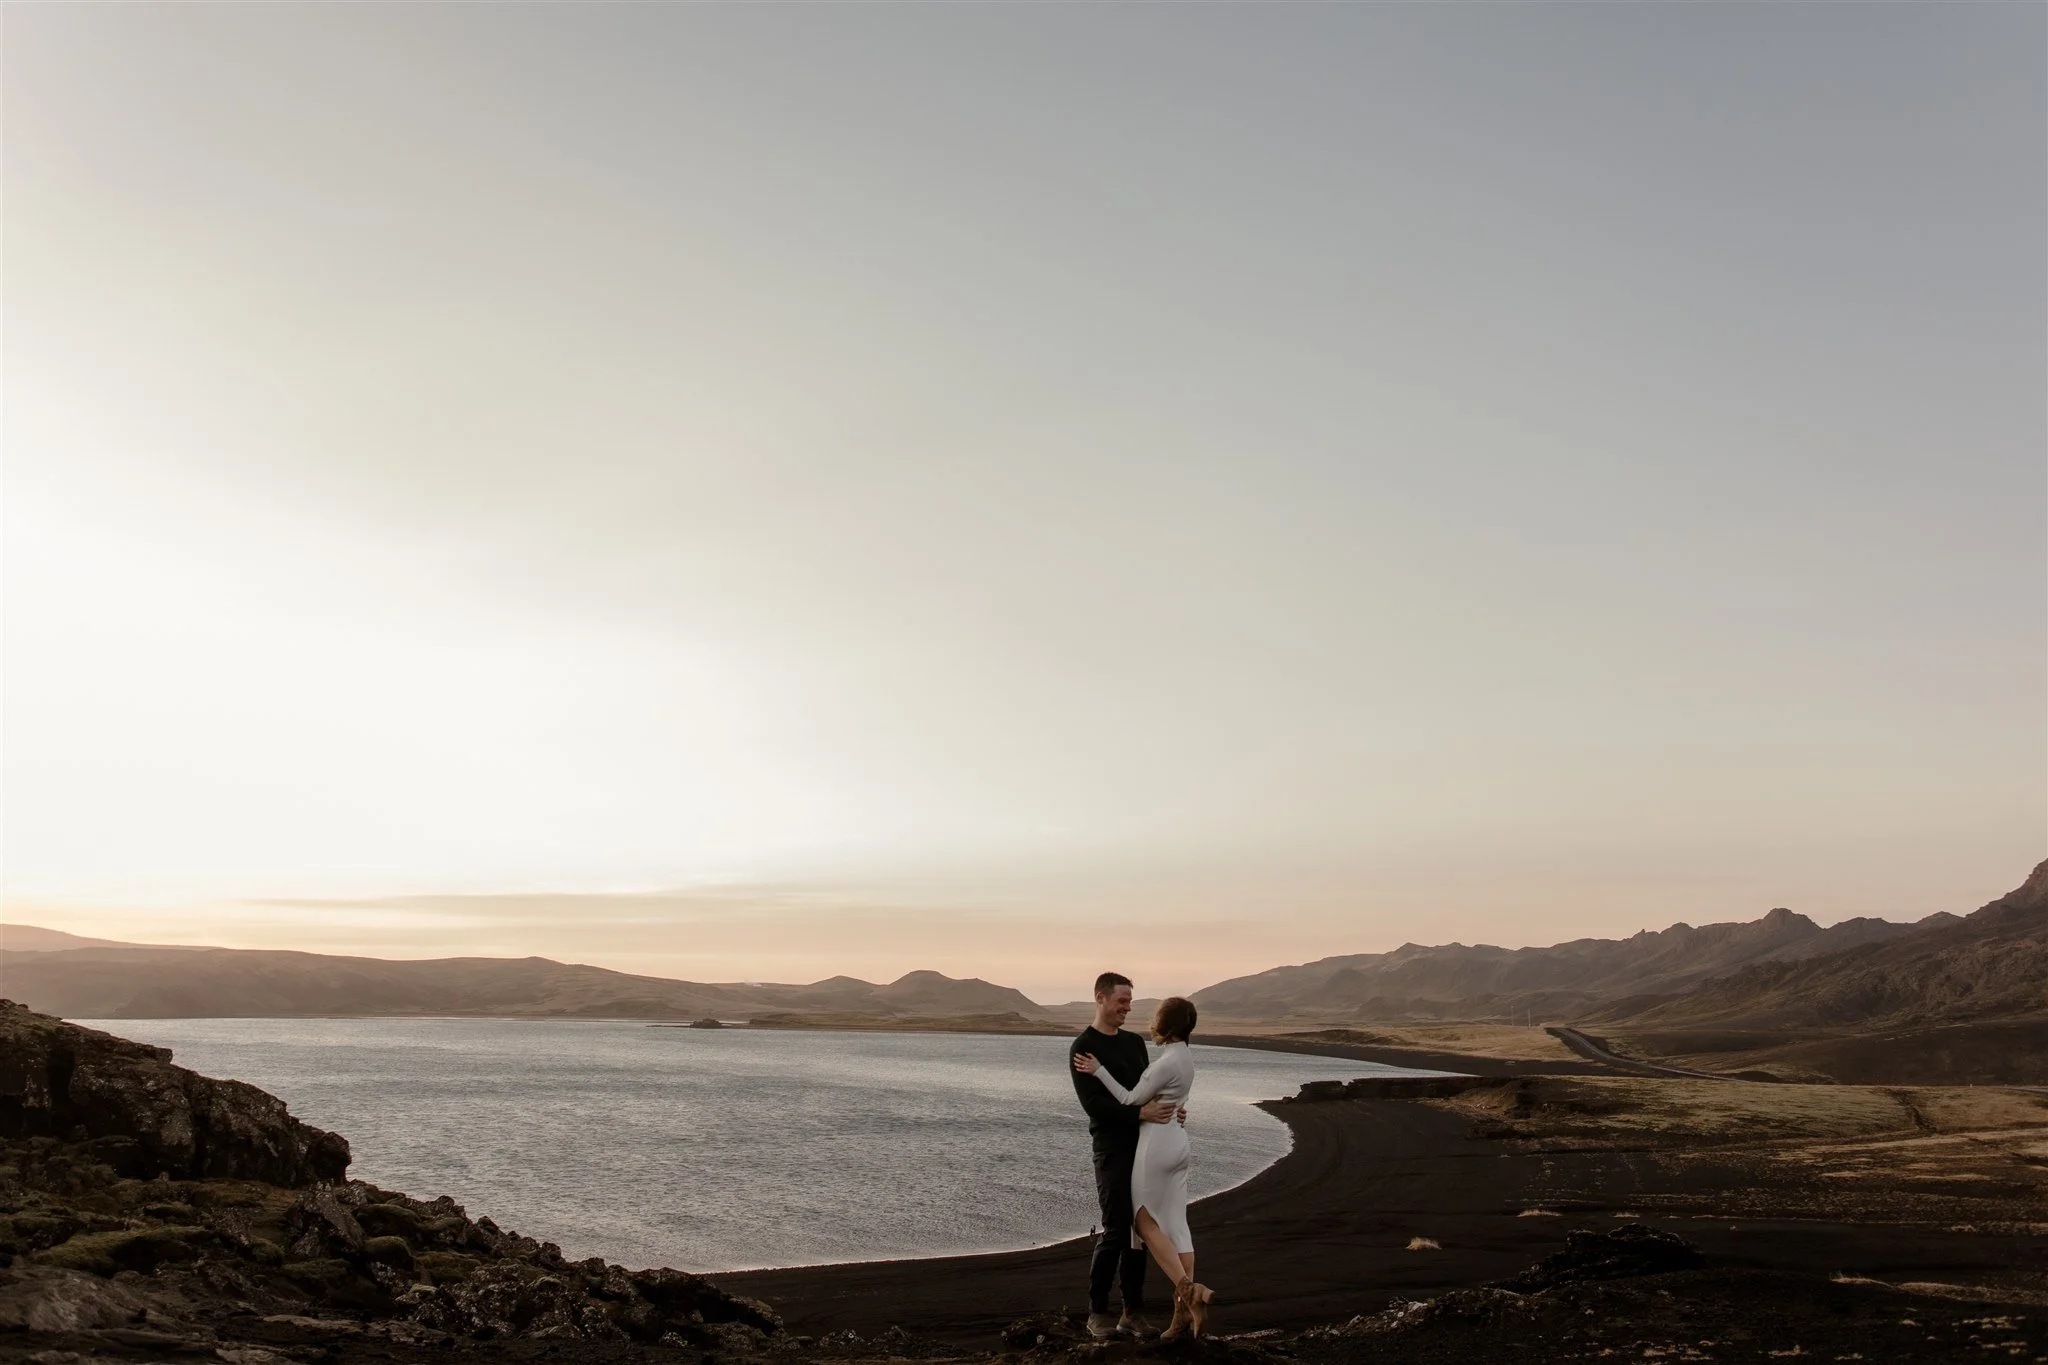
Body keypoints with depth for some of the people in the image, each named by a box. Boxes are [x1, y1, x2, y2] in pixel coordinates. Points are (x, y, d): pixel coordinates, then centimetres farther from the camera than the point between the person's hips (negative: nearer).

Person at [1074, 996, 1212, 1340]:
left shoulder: (1167, 1062, -20)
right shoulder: (1185, 1056, 9)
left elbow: (1132, 1101, -10)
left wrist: (1098, 1071, -8)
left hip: (1157, 1143, -9)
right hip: (1177, 1142, 9)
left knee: (1146, 1223, 4)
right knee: (1175, 1225, 8)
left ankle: (1187, 1290, -9)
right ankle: (1184, 1309, 6)